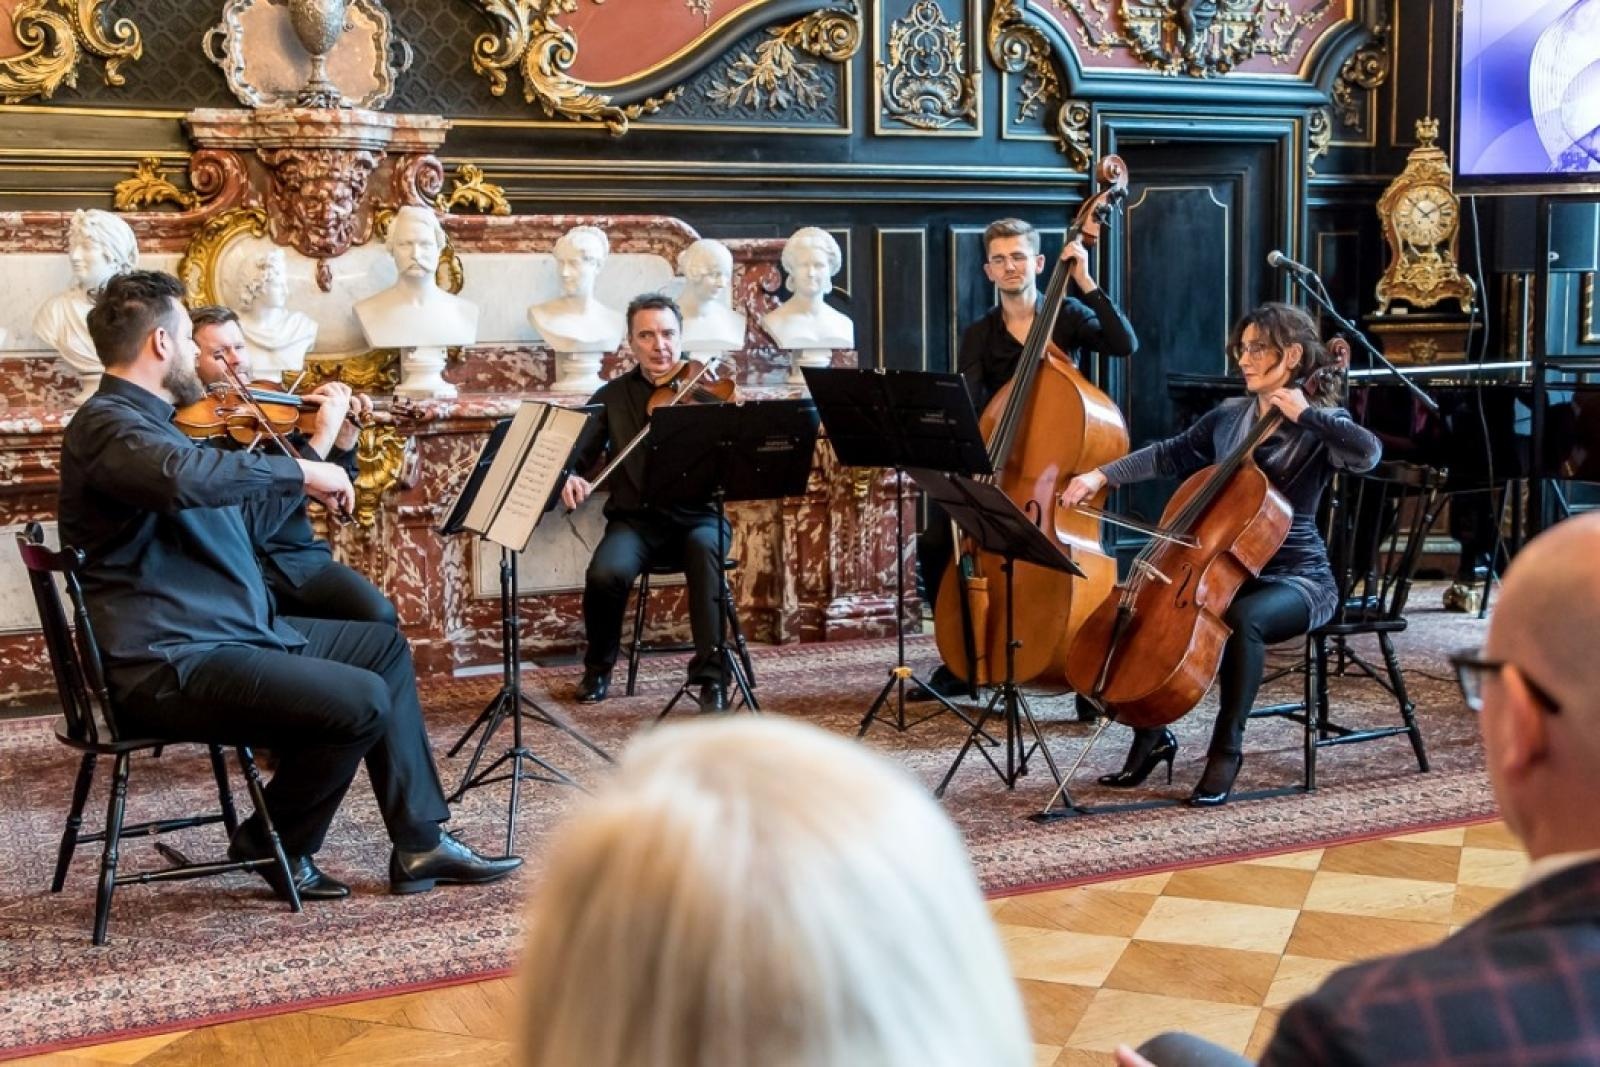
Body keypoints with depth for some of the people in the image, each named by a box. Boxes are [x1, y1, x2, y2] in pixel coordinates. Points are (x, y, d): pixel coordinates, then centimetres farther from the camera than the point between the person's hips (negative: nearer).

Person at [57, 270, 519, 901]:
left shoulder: (143, 421, 19)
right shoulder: (106, 426, -15)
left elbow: (245, 520, 26)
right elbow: (187, 477, -39)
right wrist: (299, 469, -27)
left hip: (235, 633, 11)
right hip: (170, 666, -11)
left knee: (383, 645, 15)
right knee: (361, 701, -22)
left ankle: (421, 843, 10)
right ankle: (274, 847, 3)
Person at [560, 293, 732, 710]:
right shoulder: (612, 396, 10)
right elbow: (580, 453, 9)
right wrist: (569, 475, -15)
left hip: (698, 515, -1)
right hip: (635, 518, 2)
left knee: (706, 550, -37)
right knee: (606, 573, -28)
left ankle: (712, 674, -31)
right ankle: (598, 667, 1)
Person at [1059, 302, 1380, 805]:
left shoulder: (1318, 425, -8)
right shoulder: (1228, 415, 10)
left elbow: (1368, 453, -28)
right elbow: (1169, 455, 13)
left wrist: (1304, 413, -22)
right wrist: (1101, 475, 2)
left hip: (1296, 579, -6)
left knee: (1242, 619, -37)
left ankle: (1226, 749, -19)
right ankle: (1152, 736, 0)